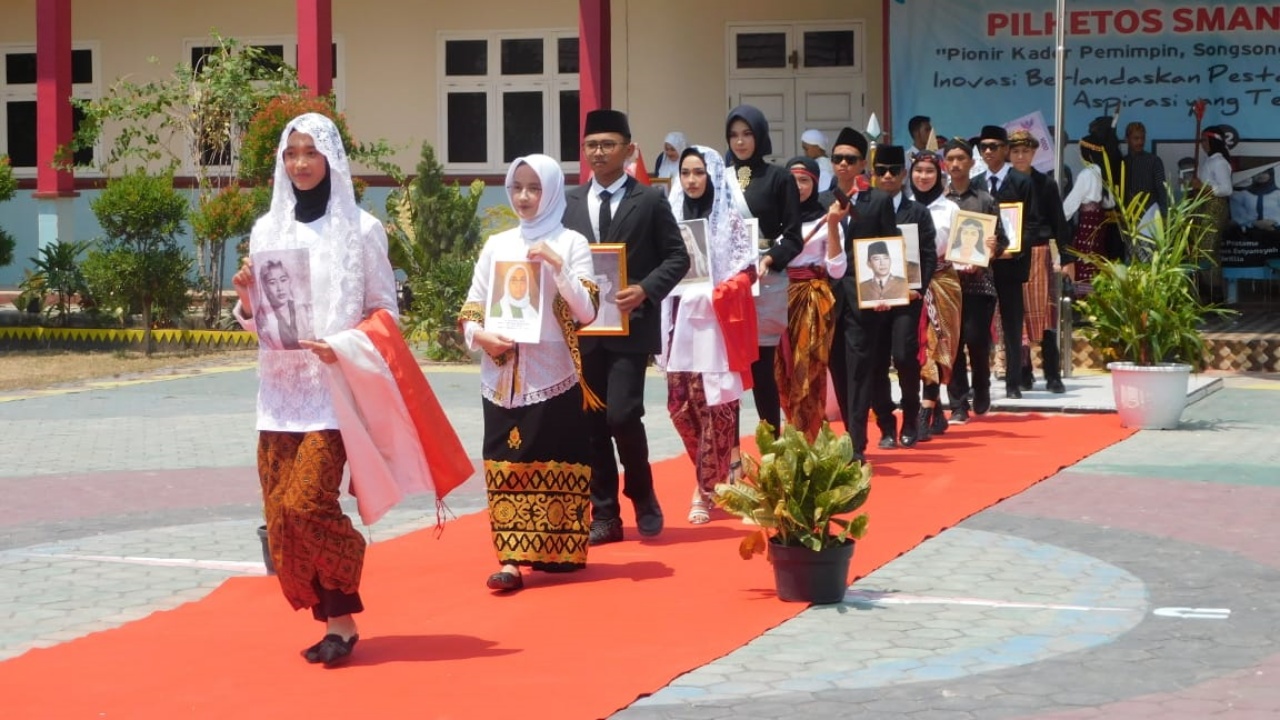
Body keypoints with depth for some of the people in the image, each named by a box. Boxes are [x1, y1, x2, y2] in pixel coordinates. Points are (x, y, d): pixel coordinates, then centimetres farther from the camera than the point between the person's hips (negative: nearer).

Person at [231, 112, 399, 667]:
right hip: (279, 389, 5)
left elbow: (386, 310, 2)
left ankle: (342, 617, -2)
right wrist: (246, 296, -7)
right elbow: (257, 322, 15)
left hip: (335, 387, -5)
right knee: (280, 512, -1)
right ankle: (330, 616, 11)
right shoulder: (267, 229, 11)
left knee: (308, 503, -17)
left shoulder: (361, 229, 0)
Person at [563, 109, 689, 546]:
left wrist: (645, 289, -15)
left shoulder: (650, 200, 0)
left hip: (631, 326, -4)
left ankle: (643, 498, 9)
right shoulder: (569, 203, 11)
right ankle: (605, 516, 13)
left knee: (622, 415, -15)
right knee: (592, 424, 5)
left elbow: (677, 257, 0)